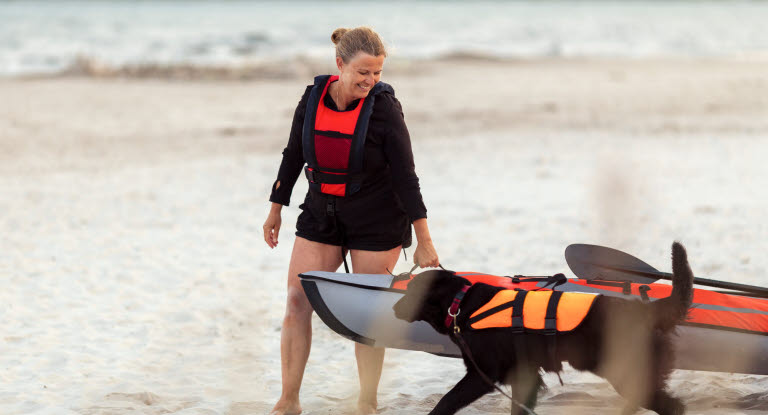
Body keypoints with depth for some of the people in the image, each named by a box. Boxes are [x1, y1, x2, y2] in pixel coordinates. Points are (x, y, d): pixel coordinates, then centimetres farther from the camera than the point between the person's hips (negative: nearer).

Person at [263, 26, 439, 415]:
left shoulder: (384, 107, -17)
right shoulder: (313, 98, -7)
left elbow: (405, 176, -14)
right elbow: (293, 157, 7)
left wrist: (424, 242, -13)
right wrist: (276, 210, 13)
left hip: (376, 223, -4)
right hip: (321, 215, 4)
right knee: (297, 302, -2)